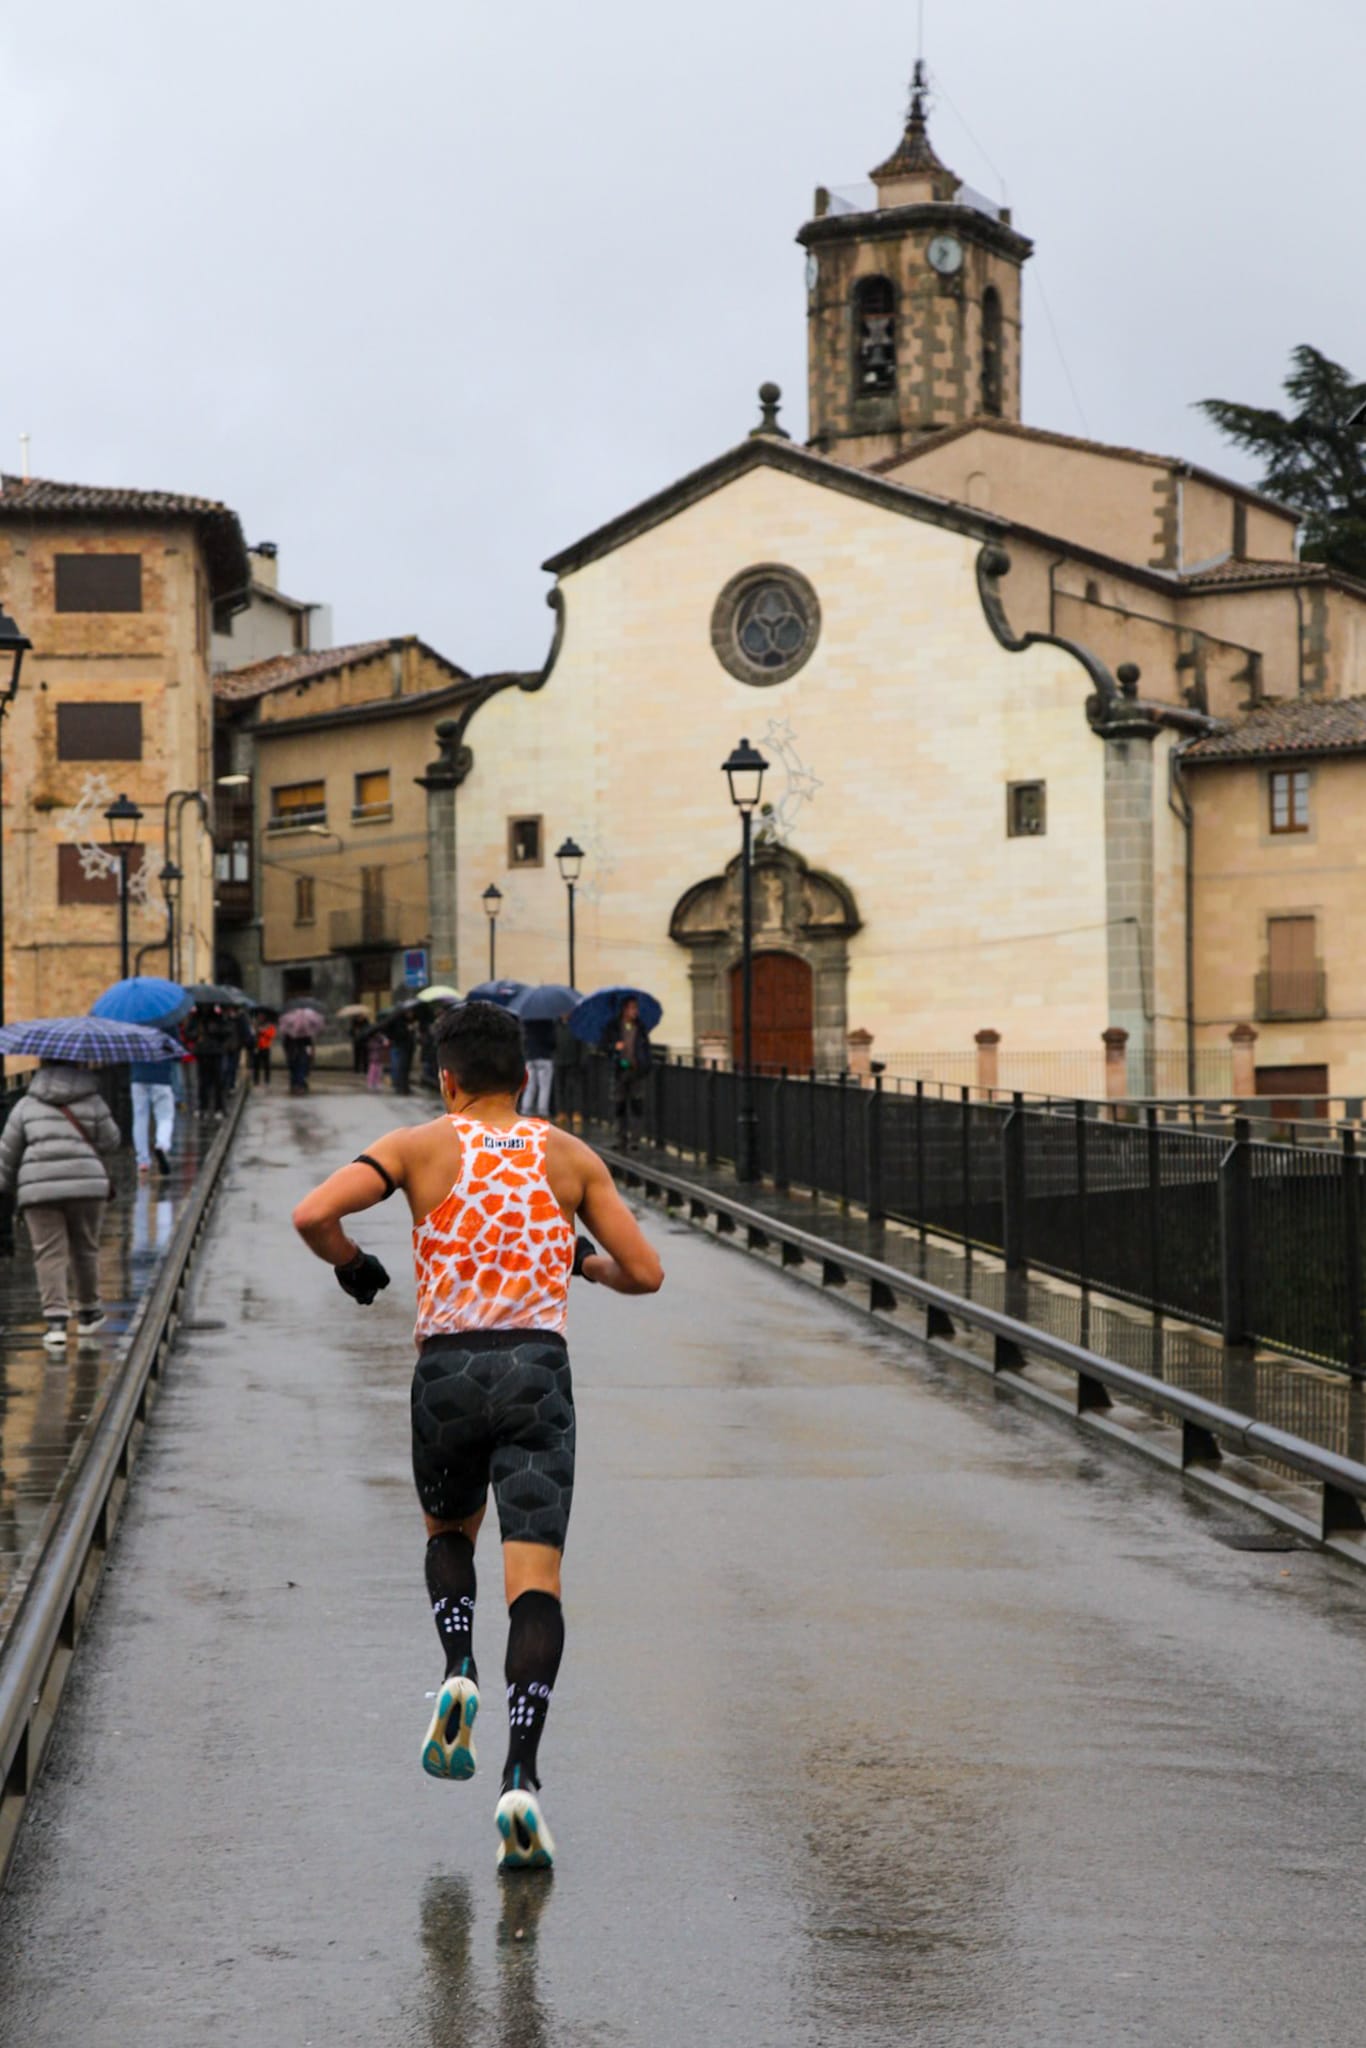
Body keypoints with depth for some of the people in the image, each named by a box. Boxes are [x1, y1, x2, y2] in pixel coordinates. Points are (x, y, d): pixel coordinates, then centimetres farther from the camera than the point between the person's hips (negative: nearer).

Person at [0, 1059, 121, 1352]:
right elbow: (110, 1141, 10)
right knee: (85, 1249, 16)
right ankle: (88, 1314, 29)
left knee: (49, 1255, -1)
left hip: (39, 1187, 0)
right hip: (86, 1183, 0)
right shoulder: (92, 1100, 8)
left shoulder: (27, 1105, 11)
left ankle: (56, 1322, -13)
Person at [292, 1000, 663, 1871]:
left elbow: (312, 1214, -11)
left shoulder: (420, 1146, 3)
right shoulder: (571, 1158, 8)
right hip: (538, 1373, 0)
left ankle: (460, 1674, 3)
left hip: (448, 1373, 1)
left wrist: (352, 1263, 10)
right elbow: (646, 1274, 7)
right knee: (535, 1580, -5)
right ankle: (521, 1778, -21)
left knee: (449, 1534, 29)